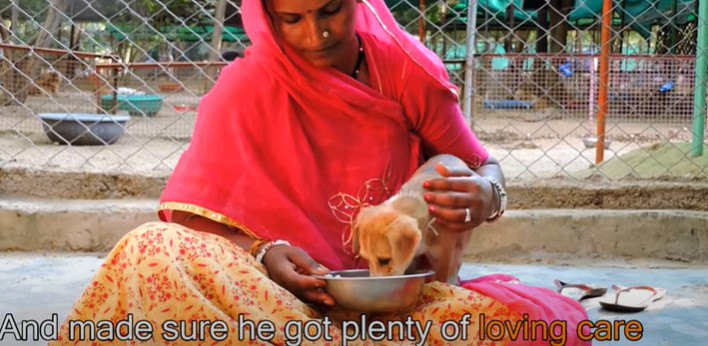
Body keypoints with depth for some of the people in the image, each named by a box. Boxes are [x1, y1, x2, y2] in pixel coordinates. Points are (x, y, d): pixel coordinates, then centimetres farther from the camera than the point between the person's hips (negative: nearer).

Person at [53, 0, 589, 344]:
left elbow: (483, 167, 8)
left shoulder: (407, 71, -2)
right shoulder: (246, 88, -4)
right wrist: (263, 254, -25)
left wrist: (484, 194, -16)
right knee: (152, 252, -29)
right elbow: (194, 213, -6)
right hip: (276, 287, -1)